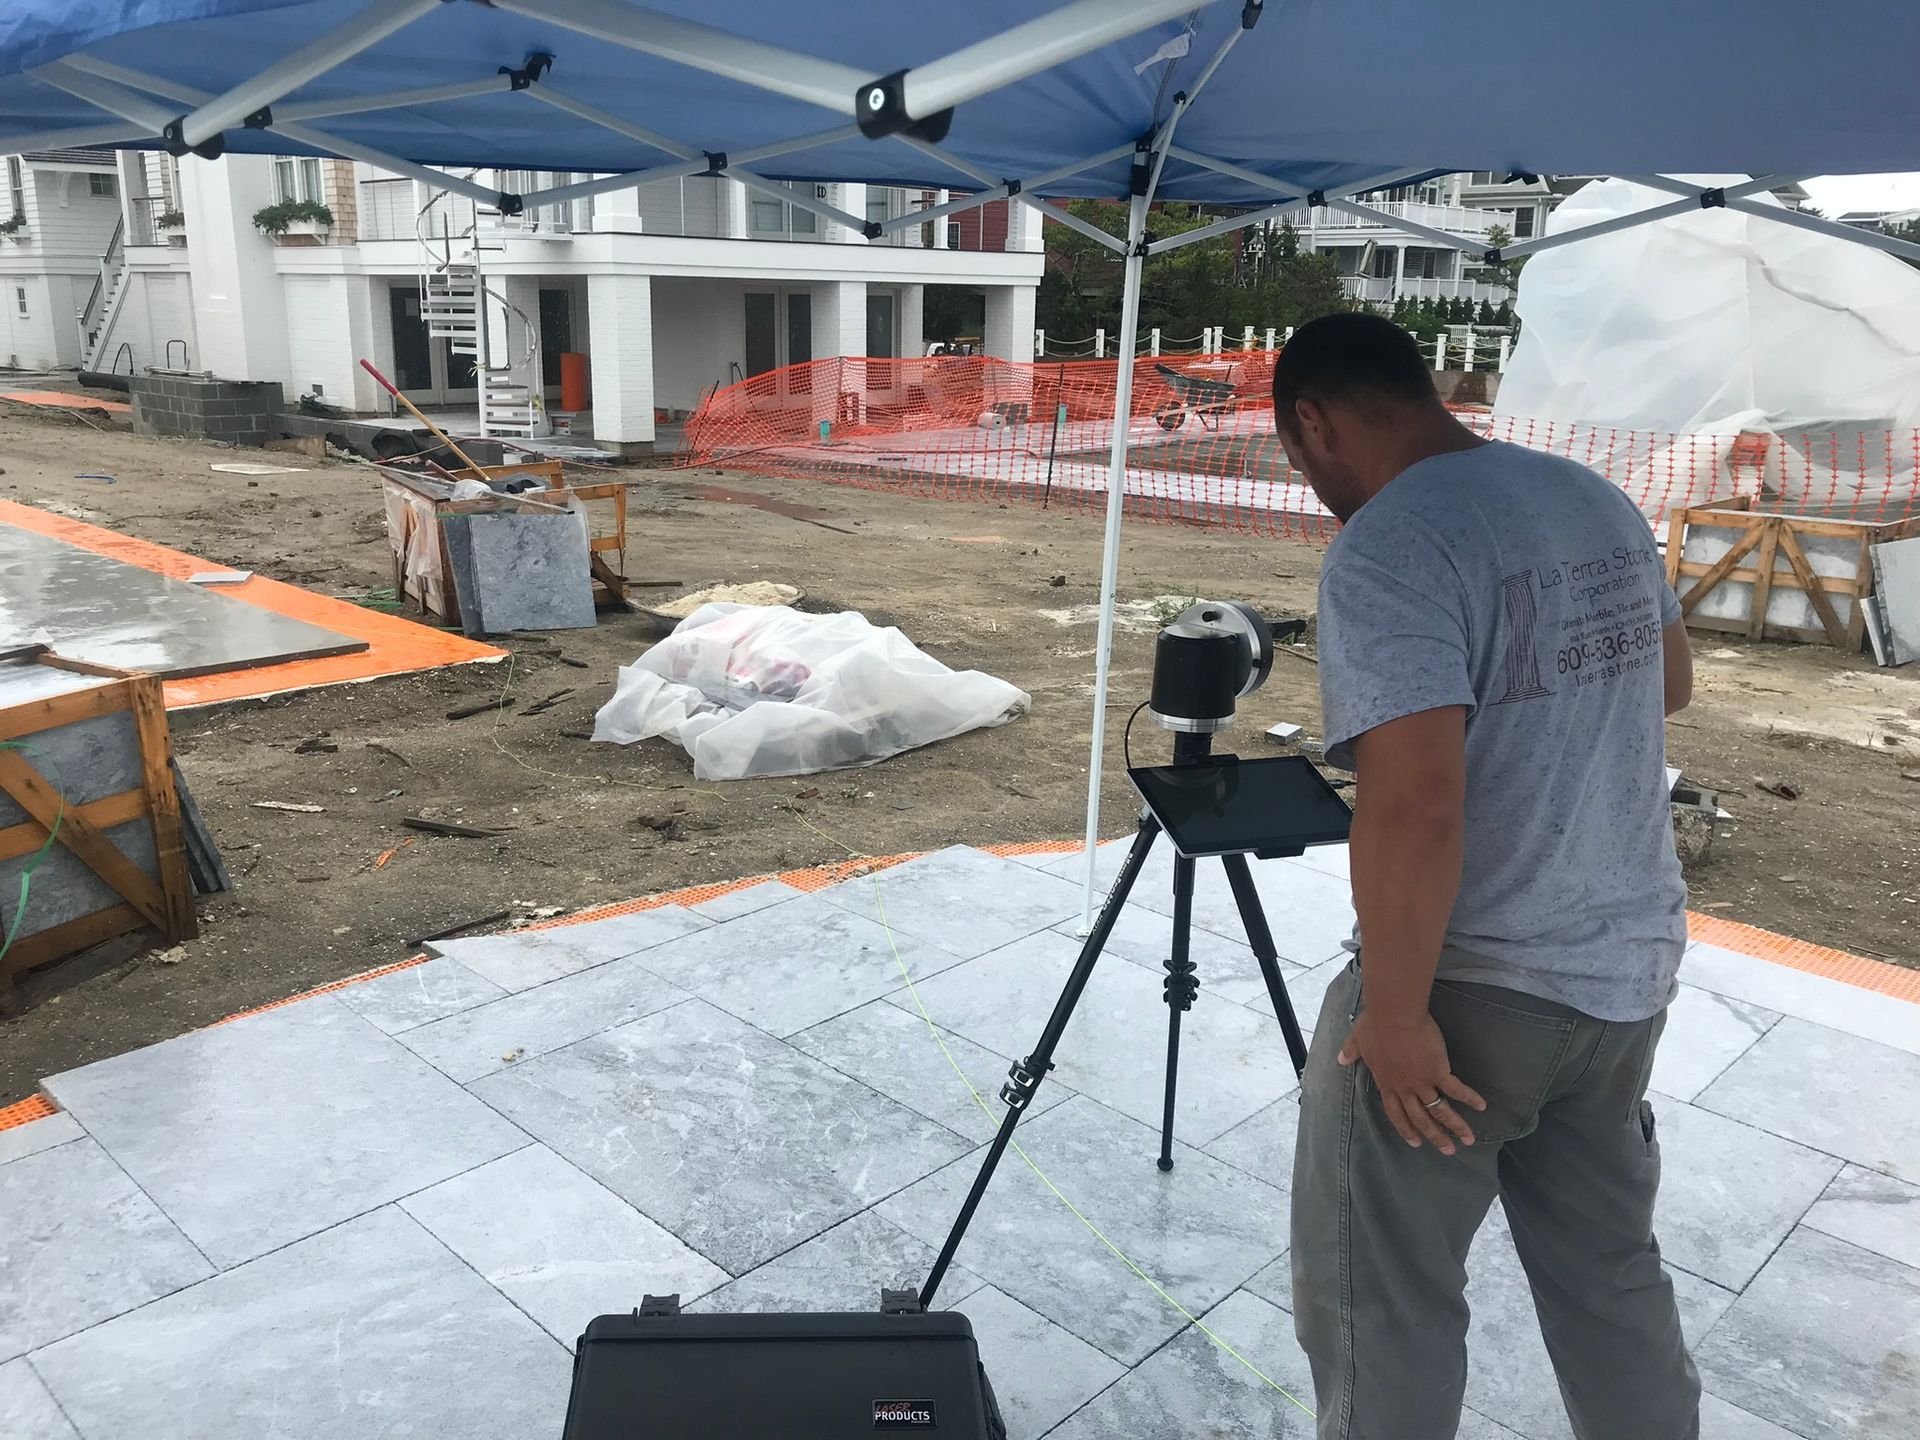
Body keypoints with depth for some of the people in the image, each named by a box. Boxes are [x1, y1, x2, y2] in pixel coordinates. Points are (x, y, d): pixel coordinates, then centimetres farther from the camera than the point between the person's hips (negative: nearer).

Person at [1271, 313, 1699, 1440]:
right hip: (1631, 966, 8)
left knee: (1378, 1303, 10)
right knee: (1611, 1268, 24)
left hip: (1471, 989, -8)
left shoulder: (1386, 550, -22)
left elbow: (1412, 811, -30)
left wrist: (1395, 1012, -19)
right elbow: (1669, 683, 20)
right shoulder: (1601, 501, 5)